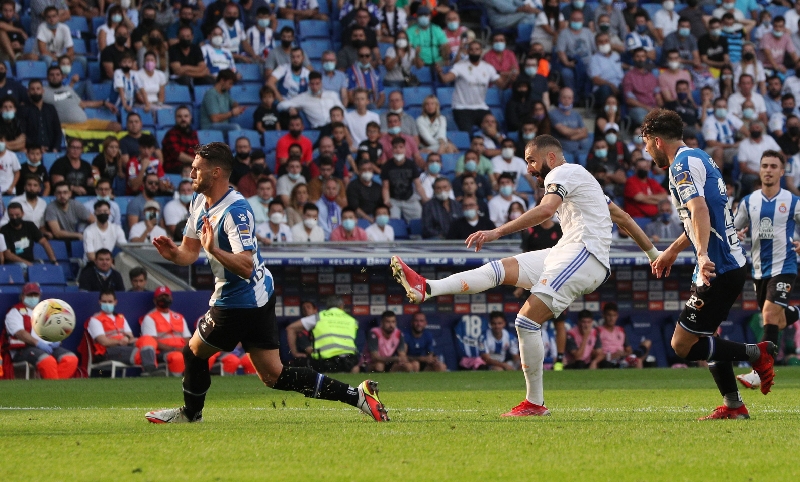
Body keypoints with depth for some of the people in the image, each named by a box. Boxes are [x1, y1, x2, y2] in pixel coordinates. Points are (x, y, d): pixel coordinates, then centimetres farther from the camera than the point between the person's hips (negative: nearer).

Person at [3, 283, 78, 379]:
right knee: (48, 361, -38)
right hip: (25, 348, -6)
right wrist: (38, 343, -22)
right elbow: (20, 333, -8)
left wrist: (56, 341, -1)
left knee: (71, 359, -22)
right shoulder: (15, 312, 8)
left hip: (49, 347, 6)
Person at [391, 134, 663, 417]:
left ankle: (535, 403, -11)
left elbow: (546, 210, -22)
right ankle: (426, 289, -19)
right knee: (501, 269, -4)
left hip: (583, 254, -10)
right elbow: (622, 218, 32)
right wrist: (654, 254, 38)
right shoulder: (579, 179, 30)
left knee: (527, 321, -16)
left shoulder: (562, 173, -2)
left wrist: (497, 232, -28)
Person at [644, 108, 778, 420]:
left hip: (719, 269, -11)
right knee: (705, 336, 19)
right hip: (731, 263, 11)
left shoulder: (683, 164, -13)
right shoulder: (698, 158, 19)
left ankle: (757, 353, -7)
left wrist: (703, 255, -42)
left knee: (683, 345, -9)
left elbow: (700, 211, -29)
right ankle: (733, 406, 19)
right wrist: (672, 251, 42)